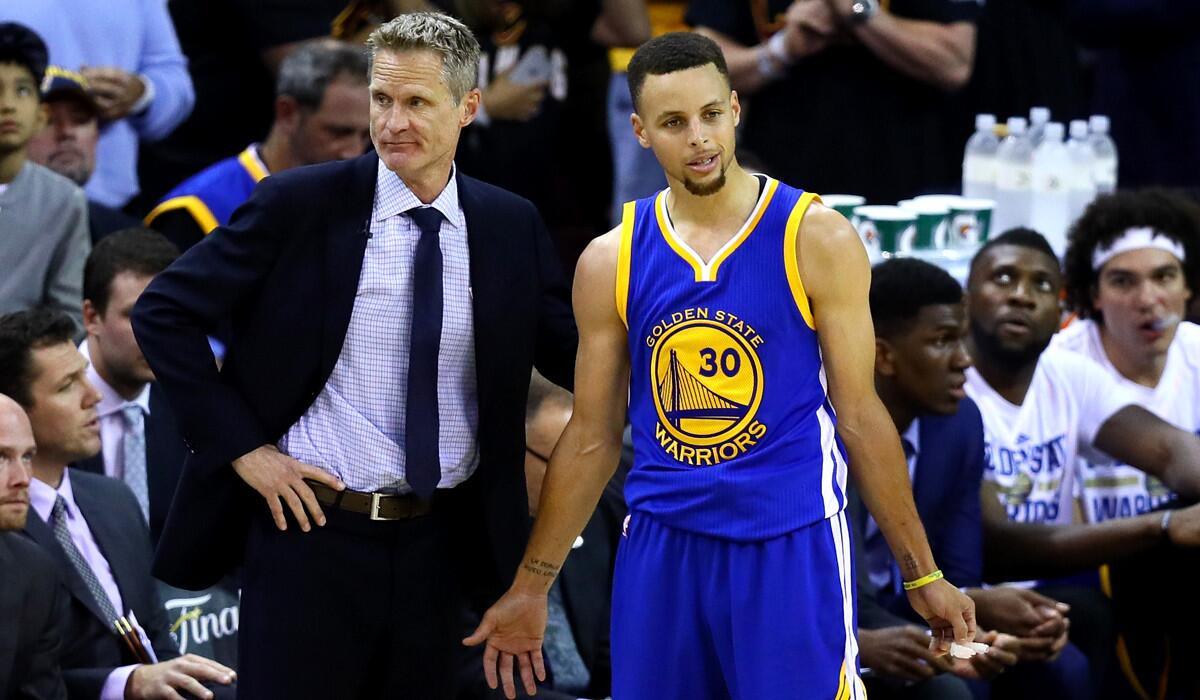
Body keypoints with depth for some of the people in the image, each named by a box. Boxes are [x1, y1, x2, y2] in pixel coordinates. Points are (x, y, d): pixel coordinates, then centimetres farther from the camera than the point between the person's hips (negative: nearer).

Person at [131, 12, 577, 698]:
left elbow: (578, 357, 7)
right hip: (313, 530, -3)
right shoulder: (301, 203, -6)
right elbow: (165, 312, -4)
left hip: (440, 541, 3)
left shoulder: (512, 226, 4)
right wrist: (241, 446, -8)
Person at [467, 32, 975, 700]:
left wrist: (923, 574, 0)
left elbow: (860, 416, 0)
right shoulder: (610, 262, 4)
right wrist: (531, 587, 11)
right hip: (661, 545, 3)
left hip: (792, 546, -3)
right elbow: (592, 437, 11)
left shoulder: (816, 239, -4)